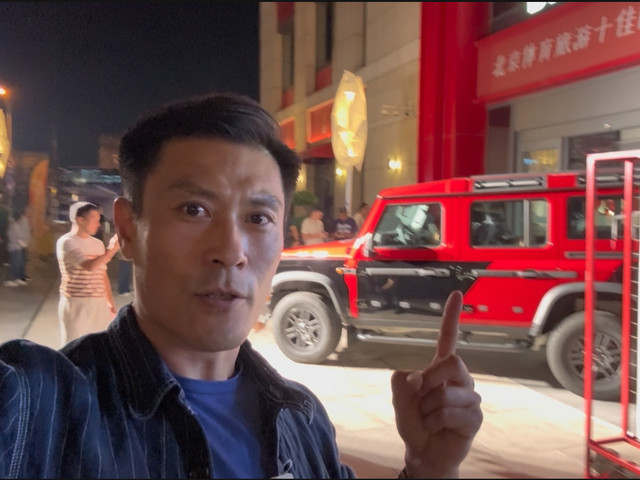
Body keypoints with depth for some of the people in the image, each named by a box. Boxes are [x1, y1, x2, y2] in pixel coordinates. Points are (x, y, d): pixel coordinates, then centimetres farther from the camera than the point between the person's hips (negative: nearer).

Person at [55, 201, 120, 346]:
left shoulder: (98, 244, 12)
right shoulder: (66, 242, -9)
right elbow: (90, 266, -23)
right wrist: (112, 249, -21)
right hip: (76, 305, -6)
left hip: (99, 304, 6)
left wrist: (110, 301, 15)